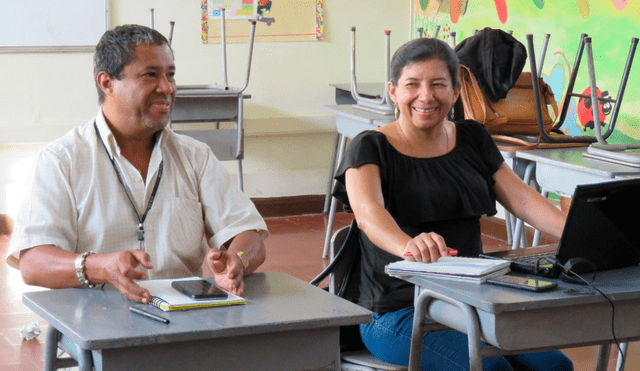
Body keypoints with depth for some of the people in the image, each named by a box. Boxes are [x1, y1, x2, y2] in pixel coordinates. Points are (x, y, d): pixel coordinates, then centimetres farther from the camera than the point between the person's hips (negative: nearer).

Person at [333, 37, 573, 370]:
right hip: (398, 311, -5)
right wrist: (408, 246, -48)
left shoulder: (472, 139, 12)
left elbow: (521, 199, 4)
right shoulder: (371, 148, -6)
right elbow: (368, 212, -25)